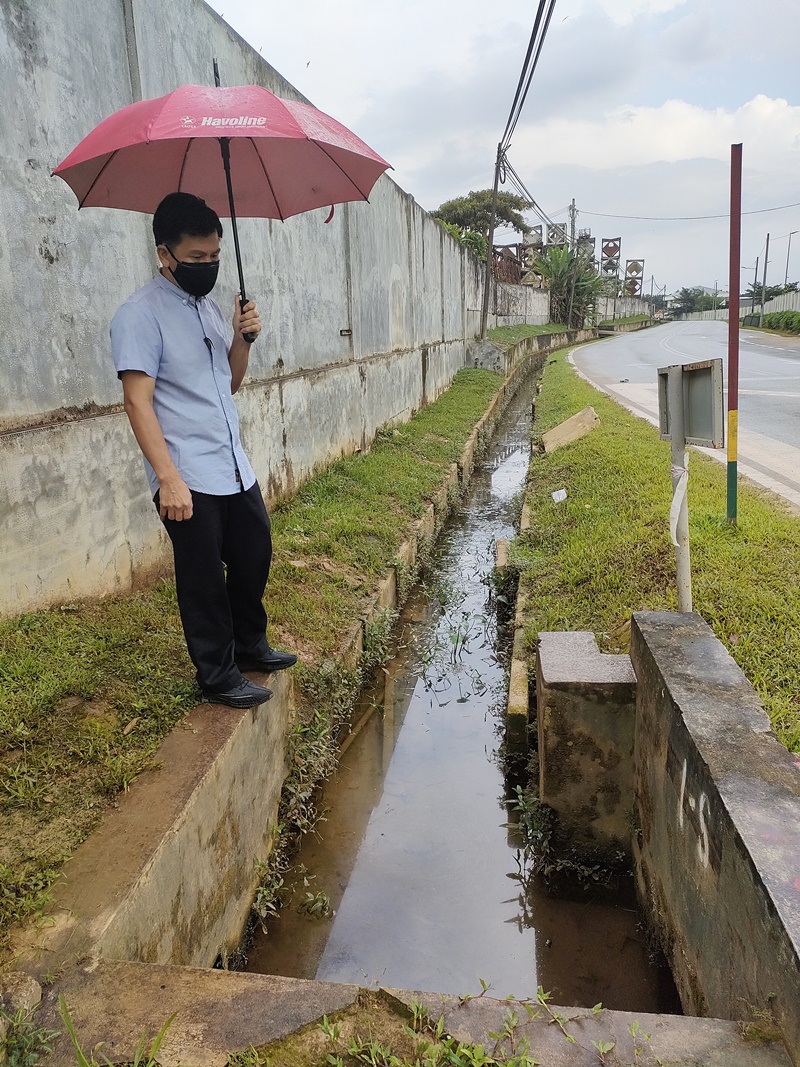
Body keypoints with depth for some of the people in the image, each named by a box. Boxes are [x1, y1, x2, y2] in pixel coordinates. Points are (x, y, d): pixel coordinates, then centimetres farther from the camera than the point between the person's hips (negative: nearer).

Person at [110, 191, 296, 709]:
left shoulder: (209, 306, 12)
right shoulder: (141, 314, -12)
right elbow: (138, 401, -18)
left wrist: (243, 338, -2)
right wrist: (168, 479, -25)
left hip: (236, 470, 8)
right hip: (188, 481, -8)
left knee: (255, 557, 17)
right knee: (204, 581, 3)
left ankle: (250, 645, 37)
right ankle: (218, 676, 19)